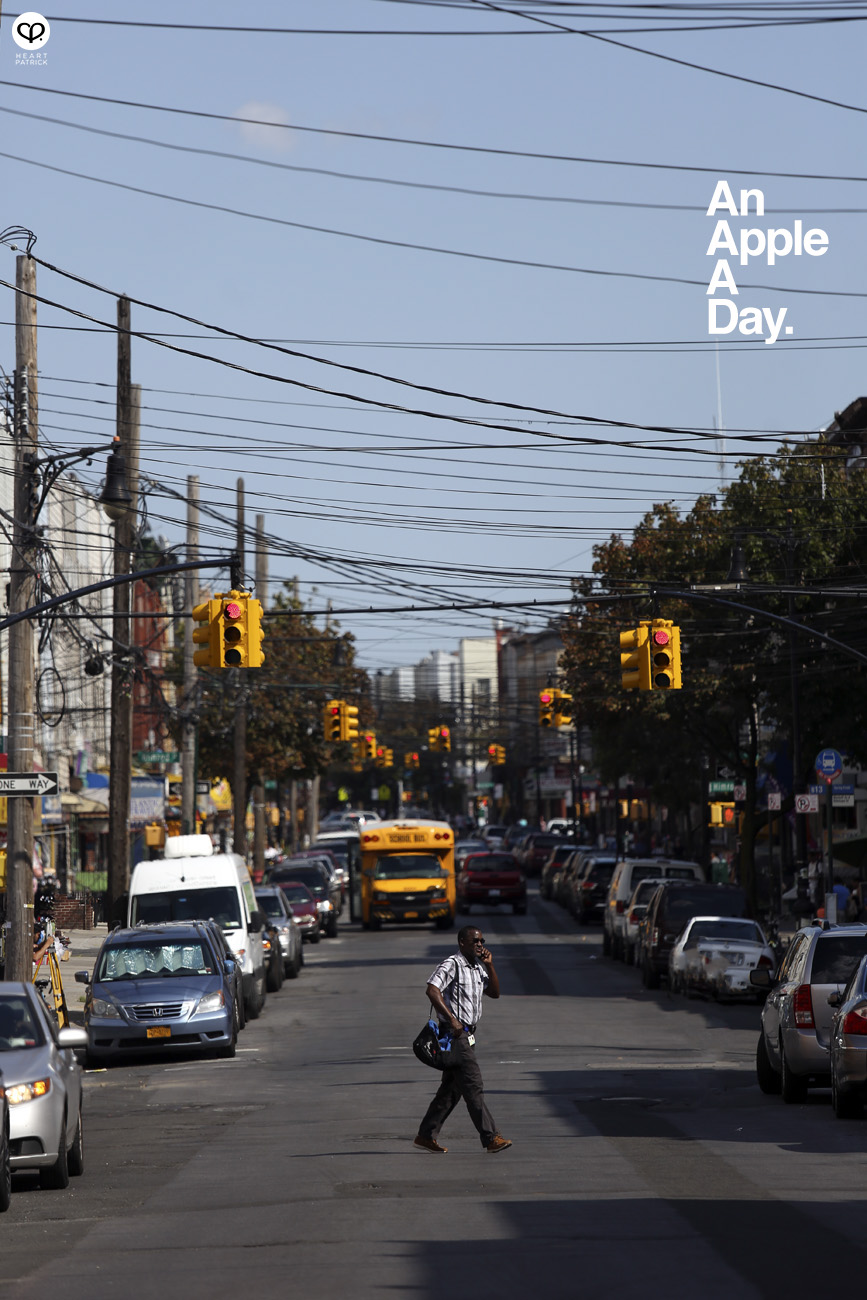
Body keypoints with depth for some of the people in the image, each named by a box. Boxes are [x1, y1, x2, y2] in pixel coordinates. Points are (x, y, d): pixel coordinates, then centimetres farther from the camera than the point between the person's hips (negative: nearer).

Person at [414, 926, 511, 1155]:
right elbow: (432, 990, -25)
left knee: (451, 1089, 12)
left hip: (467, 1034, 10)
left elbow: (494, 993, 18)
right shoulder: (452, 965, -13)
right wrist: (452, 1019, -28)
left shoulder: (477, 967, 15)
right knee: (473, 1087, -9)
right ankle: (491, 1138, -10)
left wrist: (489, 966, 4)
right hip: (455, 1034, -10)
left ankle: (426, 1136, 18)